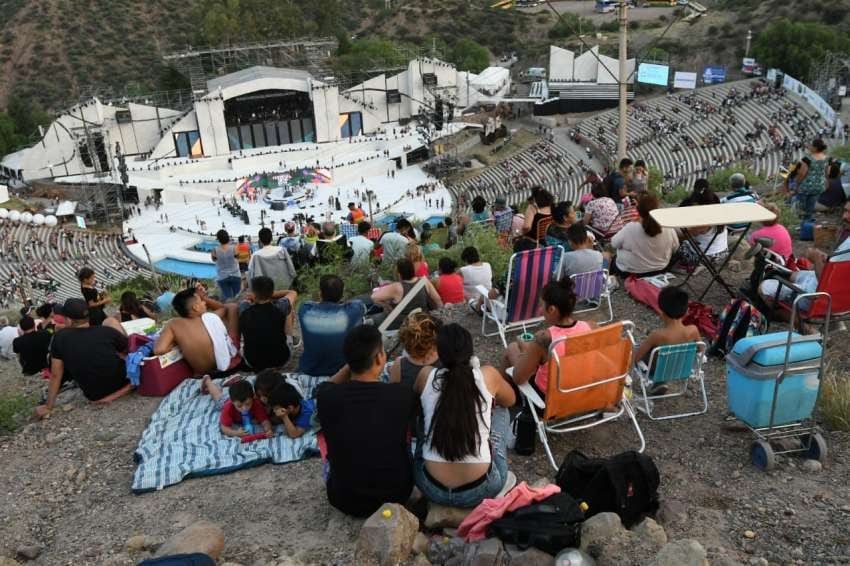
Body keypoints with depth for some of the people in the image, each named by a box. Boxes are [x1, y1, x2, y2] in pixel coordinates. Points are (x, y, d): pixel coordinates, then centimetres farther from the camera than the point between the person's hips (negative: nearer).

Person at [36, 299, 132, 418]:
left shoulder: (60, 337, -12)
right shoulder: (107, 331, -12)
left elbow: (55, 375, -6)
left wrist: (48, 407, 5)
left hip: (94, 395, 0)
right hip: (120, 383, 0)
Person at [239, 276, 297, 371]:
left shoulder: (244, 309, -16)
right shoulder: (280, 307, -20)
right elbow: (293, 293, 5)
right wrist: (269, 294, 5)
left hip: (252, 362, 1)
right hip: (280, 360, -1)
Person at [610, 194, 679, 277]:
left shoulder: (630, 229, -31)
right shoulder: (668, 228, -21)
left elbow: (614, 244, -13)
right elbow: (675, 247, -4)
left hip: (630, 272, -3)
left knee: (613, 261, 30)